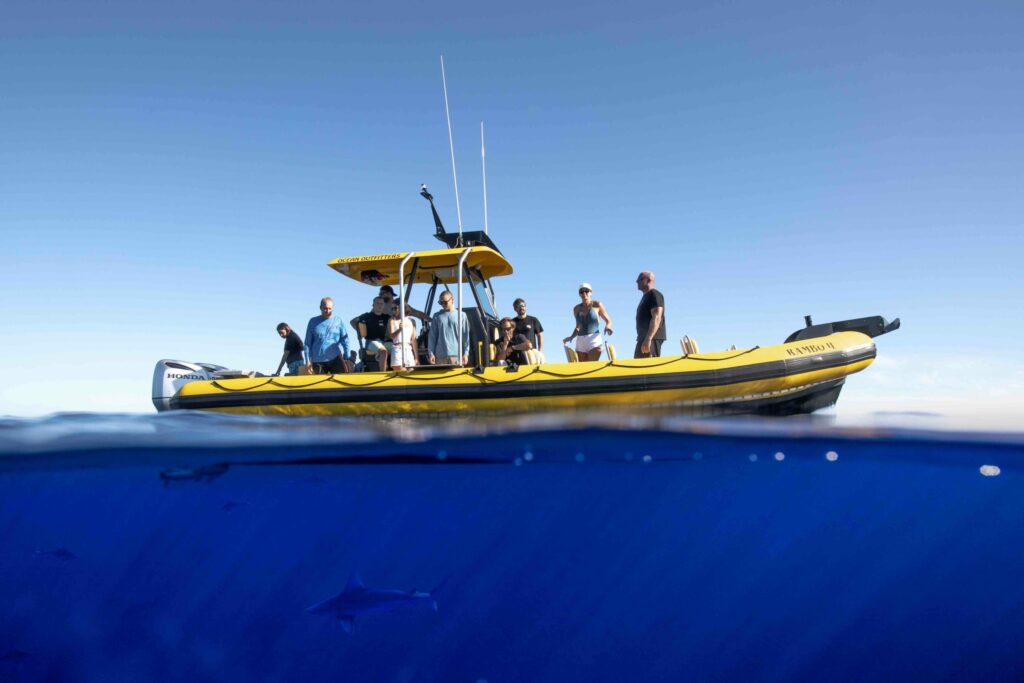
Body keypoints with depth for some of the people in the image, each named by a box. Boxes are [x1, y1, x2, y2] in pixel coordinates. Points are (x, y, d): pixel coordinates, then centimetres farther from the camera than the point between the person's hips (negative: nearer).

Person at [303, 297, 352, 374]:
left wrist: (347, 358, 0)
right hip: (318, 361, 1)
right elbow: (307, 343, 5)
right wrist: (308, 360, 0)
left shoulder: (338, 321, 2)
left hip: (336, 359, -1)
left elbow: (345, 341, 4)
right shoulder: (313, 321, 5)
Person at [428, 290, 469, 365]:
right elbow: (432, 336, 11)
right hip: (440, 355, 2)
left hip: (456, 354, -1)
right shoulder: (437, 316, 11)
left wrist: (466, 353, 0)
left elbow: (466, 336, 6)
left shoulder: (461, 315, 6)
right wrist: (430, 353, 3)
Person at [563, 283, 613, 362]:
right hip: (580, 341, 4)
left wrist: (607, 327, -15)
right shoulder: (576, 309, 13)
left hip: (594, 339, -4)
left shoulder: (596, 305, 4)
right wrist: (571, 337, 7)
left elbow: (608, 320, 7)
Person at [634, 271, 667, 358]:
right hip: (644, 338, 11)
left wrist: (648, 339, -28)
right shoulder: (646, 296, 23)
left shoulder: (655, 295, -8)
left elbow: (656, 318, -20)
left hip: (652, 338, -11)